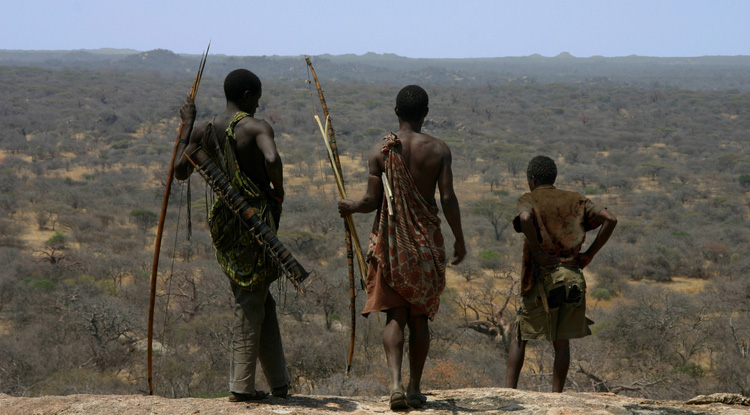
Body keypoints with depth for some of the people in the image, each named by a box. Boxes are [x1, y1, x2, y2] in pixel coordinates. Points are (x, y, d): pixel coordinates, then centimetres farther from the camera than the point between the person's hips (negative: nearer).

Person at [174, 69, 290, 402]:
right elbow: (272, 160, -30)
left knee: (258, 301, 16)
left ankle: (279, 382, 20)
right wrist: (278, 191, -10)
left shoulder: (204, 132, 6)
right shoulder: (256, 128, -11)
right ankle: (241, 386, 3)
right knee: (252, 302, 2)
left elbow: (180, 171, 13)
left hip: (224, 221, 6)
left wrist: (187, 125, 21)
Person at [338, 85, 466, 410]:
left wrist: (349, 207, 16)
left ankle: (395, 382, -15)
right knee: (419, 317, 11)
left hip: (390, 238, 0)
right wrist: (459, 239, 4)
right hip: (426, 240, 0)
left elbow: (372, 200, -5)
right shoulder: (438, 150, -4)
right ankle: (415, 388, 14)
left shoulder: (380, 150, -5)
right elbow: (448, 199, -7)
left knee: (395, 315, 3)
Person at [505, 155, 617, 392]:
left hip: (541, 279, -3)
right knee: (562, 342, 10)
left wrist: (537, 252, -16)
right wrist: (590, 254, 5)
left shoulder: (528, 200, 0)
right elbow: (610, 219, 2)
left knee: (519, 337, 11)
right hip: (572, 280, 3)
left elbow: (525, 218, -26)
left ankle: (509, 390, 4)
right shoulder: (575, 201, 13)